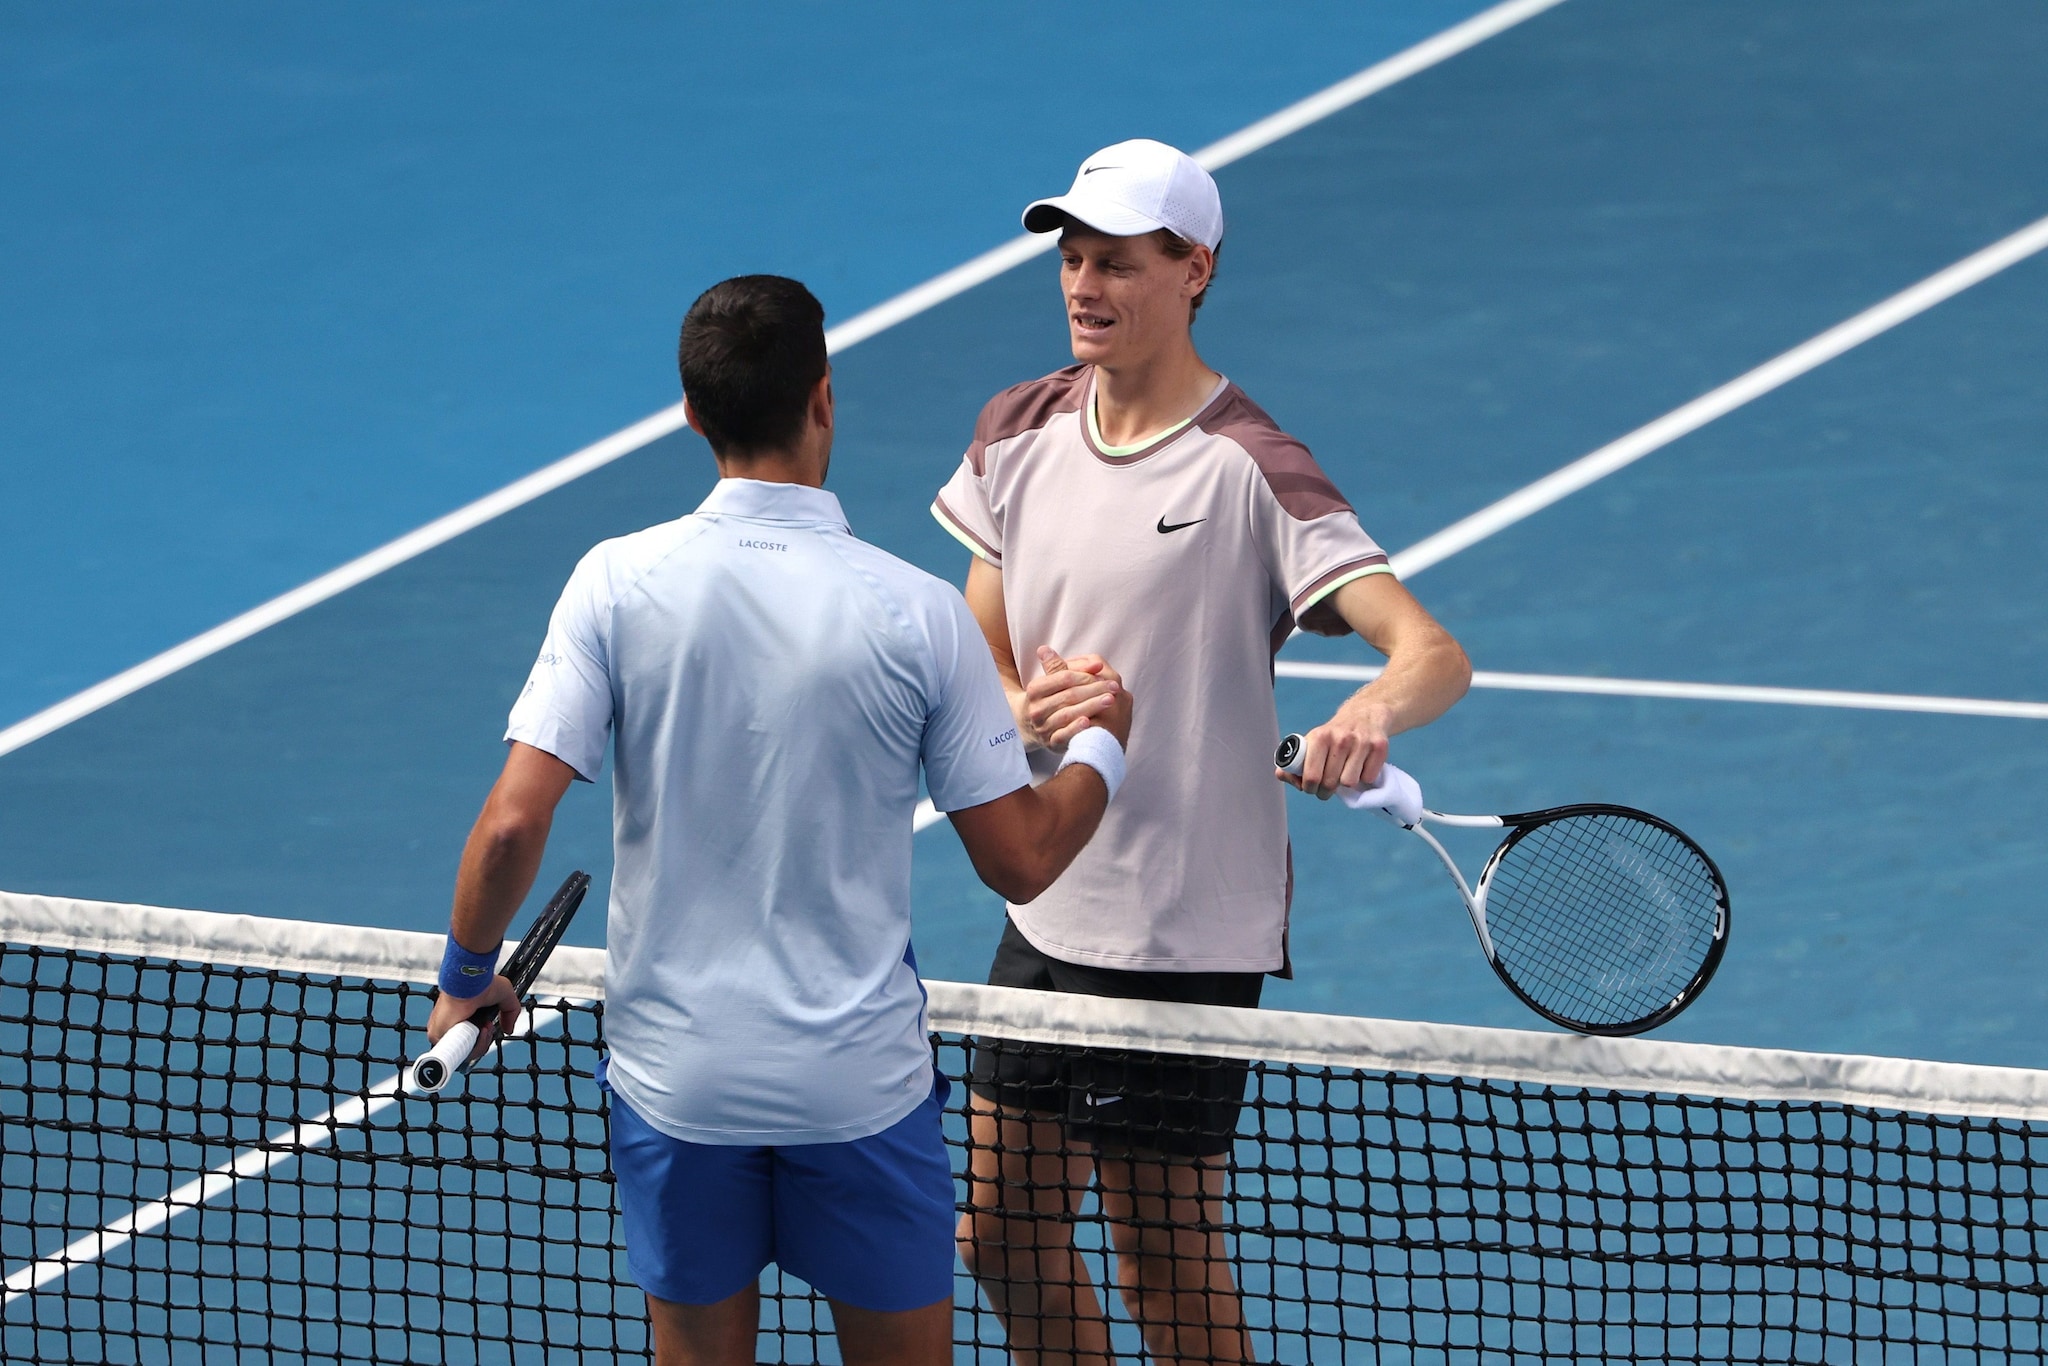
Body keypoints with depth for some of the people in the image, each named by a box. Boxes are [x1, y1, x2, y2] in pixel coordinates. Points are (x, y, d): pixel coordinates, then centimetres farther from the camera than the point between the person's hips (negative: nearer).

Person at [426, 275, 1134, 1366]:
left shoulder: (618, 583, -9)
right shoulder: (917, 613, -11)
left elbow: (513, 823, -13)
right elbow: (1021, 862, -4)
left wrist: (466, 980, 5)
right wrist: (1101, 744, 15)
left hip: (674, 1071, 1)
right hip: (861, 1088, -1)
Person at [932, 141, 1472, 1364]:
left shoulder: (1249, 469, -17)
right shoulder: (1023, 431, 4)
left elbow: (1435, 653, -25)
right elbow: (977, 657, 11)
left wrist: (1377, 712, -49)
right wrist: (1033, 710, -13)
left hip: (1185, 935, -7)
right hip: (1049, 909, 7)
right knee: (1005, 1237, 14)